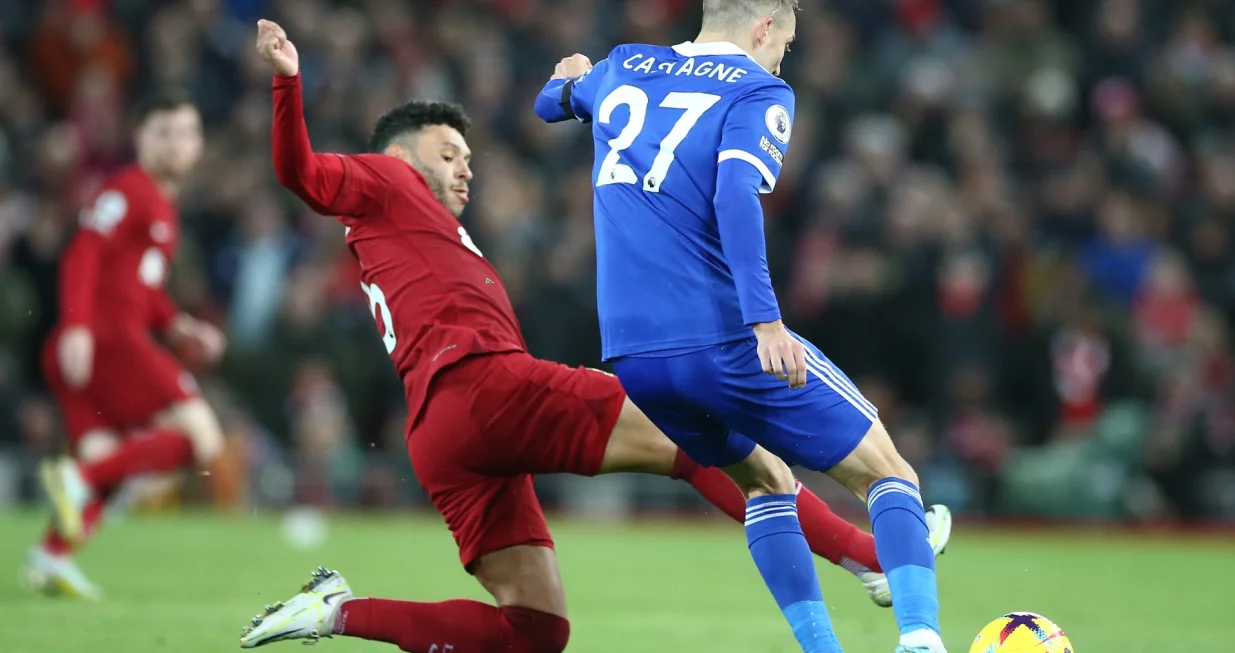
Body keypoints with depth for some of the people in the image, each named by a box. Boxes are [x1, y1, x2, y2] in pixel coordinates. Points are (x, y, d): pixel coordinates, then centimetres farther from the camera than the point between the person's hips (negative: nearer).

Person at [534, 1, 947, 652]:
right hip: (724, 341, -6)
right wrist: (765, 319, -27)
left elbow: (550, 102, 39)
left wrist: (570, 80, 63)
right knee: (890, 477, 4)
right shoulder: (758, 92, -1)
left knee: (767, 481, 27)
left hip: (631, 356, 6)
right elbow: (736, 192, -19)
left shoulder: (621, 68, 17)